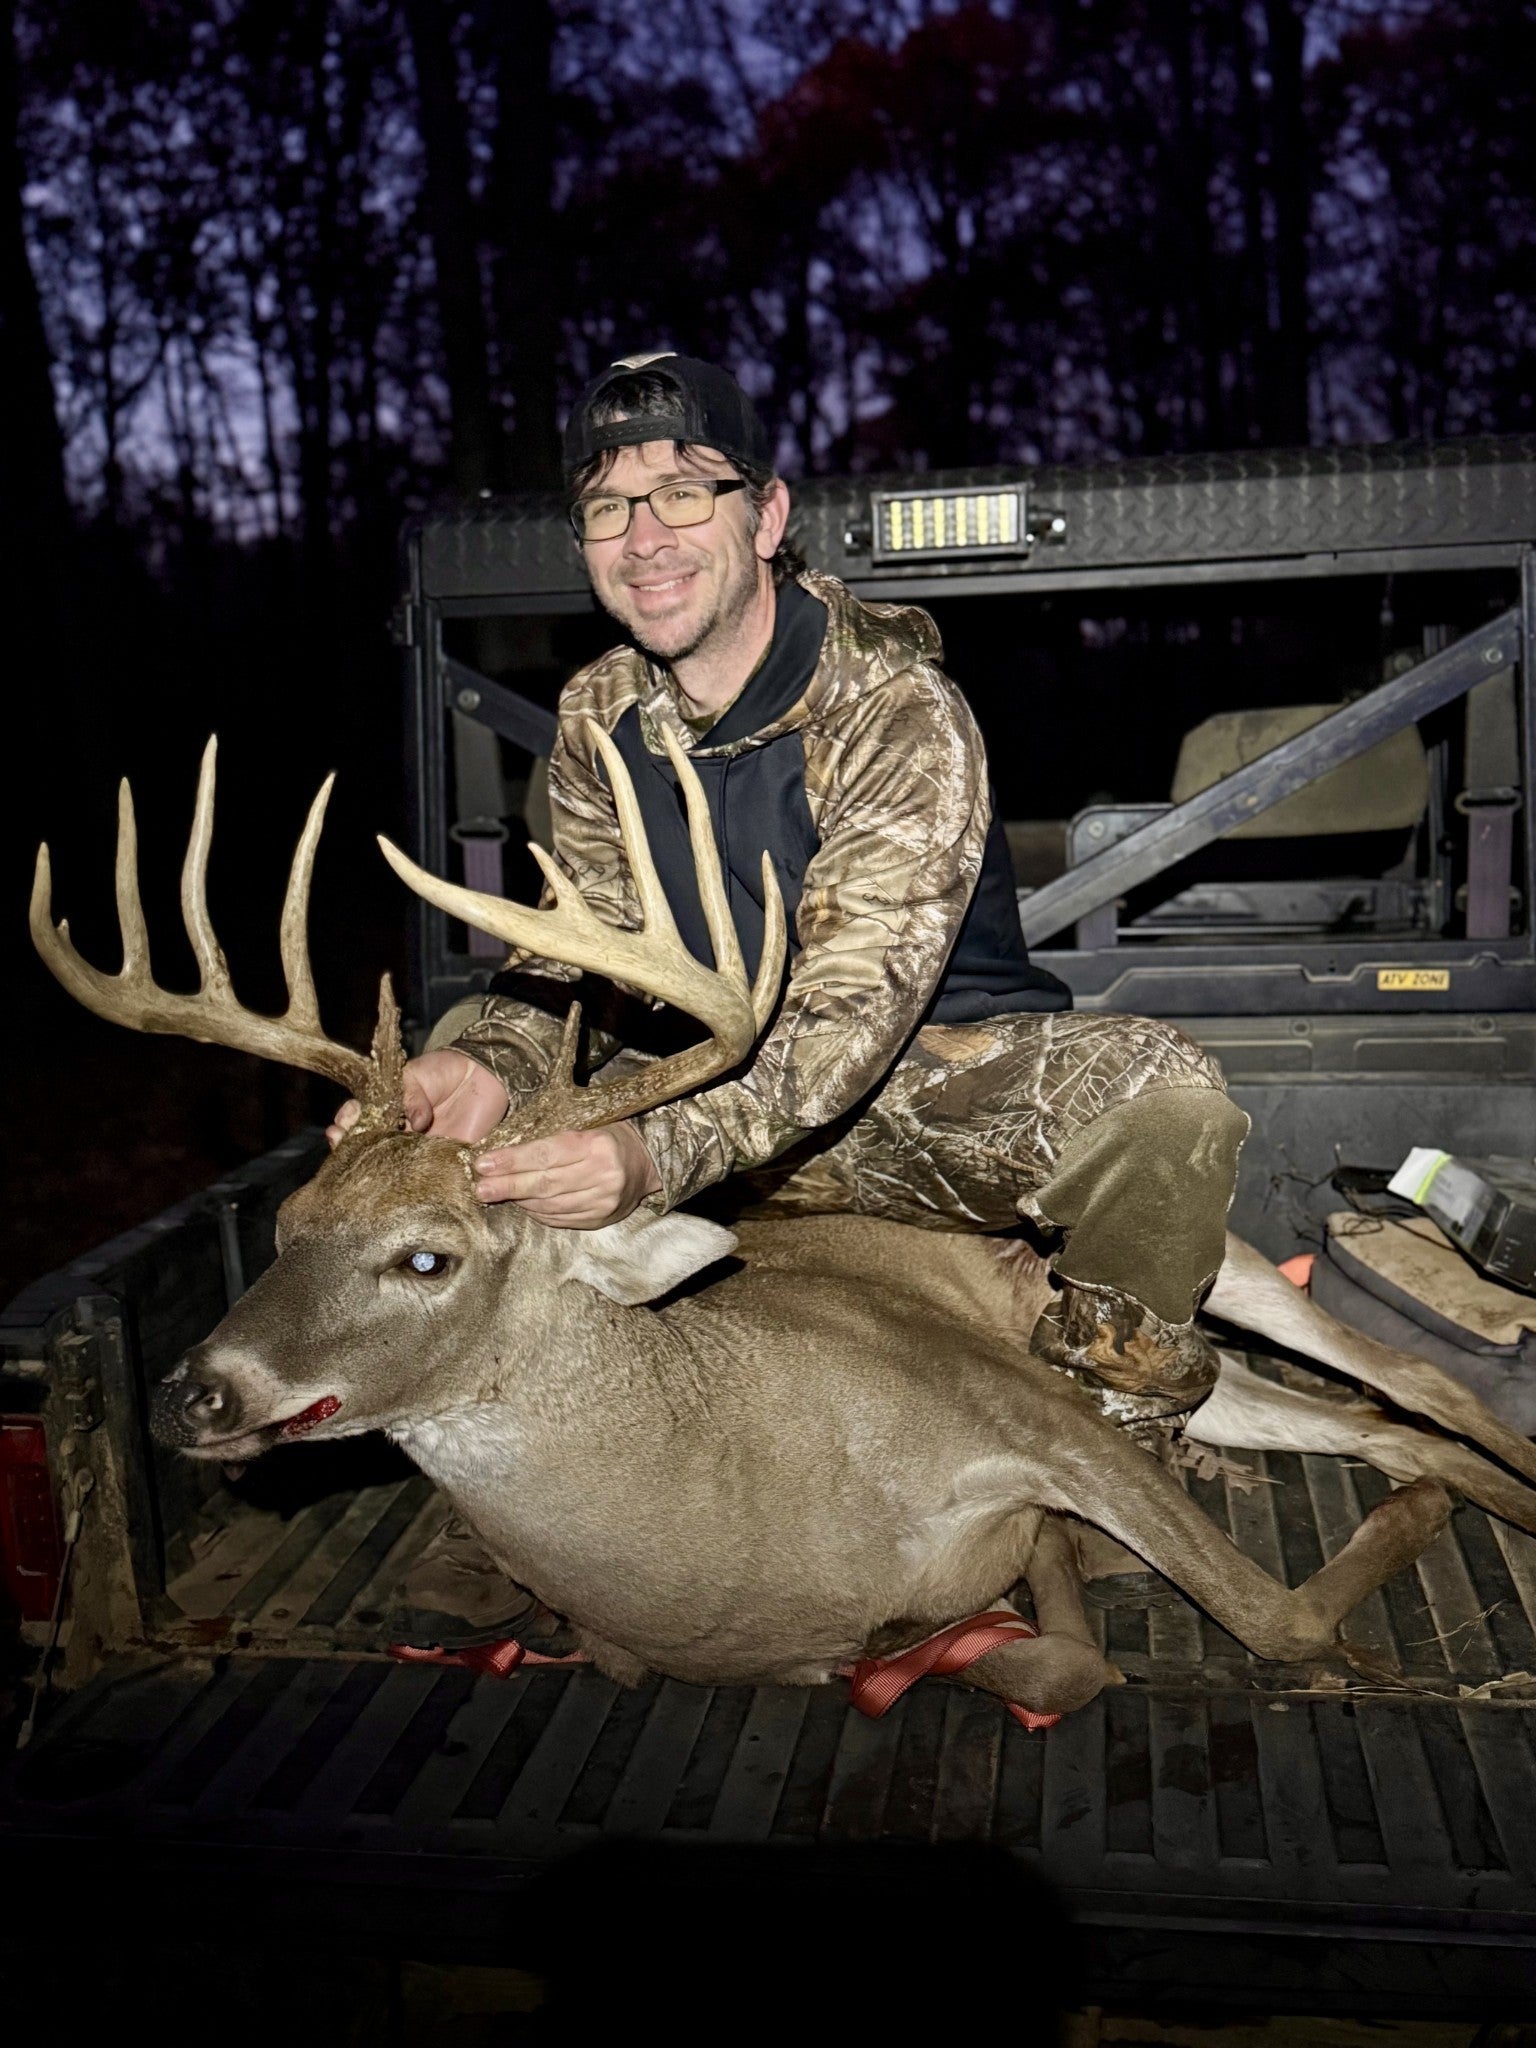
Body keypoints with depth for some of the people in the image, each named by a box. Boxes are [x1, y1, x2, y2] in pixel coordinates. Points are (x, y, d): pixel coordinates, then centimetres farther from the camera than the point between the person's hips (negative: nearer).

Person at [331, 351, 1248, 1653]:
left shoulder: (899, 710, -23)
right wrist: (489, 1058, -30)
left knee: (1162, 1092, -34)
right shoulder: (600, 715, -3)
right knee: (464, 1100, -8)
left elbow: (850, 1014, -33)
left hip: (943, 1079, -4)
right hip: (728, 1095, 5)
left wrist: (661, 1153, -51)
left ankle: (1095, 1435, -4)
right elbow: (574, 950, -5)